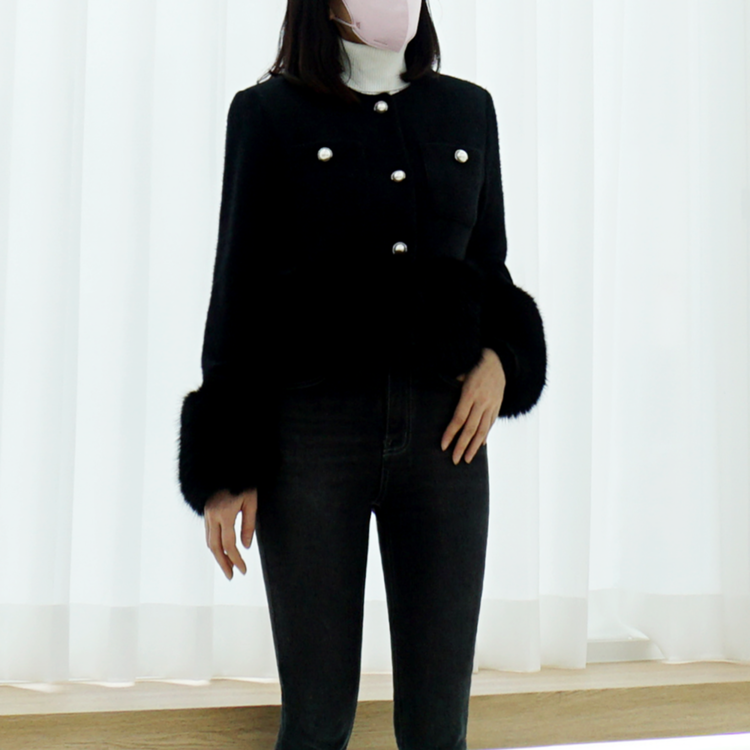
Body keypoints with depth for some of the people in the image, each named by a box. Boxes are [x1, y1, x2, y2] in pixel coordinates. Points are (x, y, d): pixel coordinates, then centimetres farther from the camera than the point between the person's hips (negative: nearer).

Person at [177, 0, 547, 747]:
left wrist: (500, 361, -4)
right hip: (313, 429, -3)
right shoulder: (269, 112, 2)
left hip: (446, 428, 3)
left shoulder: (468, 109, 12)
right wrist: (225, 472, -3)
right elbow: (240, 291, 0)